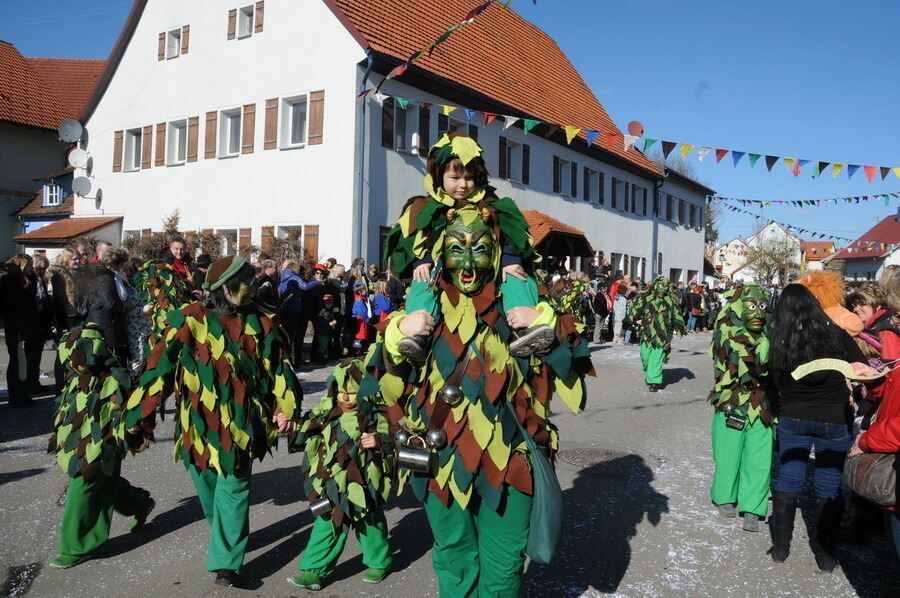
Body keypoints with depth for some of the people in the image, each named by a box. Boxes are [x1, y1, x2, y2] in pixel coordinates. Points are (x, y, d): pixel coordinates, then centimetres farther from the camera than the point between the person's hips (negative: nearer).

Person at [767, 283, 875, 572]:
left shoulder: (779, 342, -9)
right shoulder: (835, 334, -11)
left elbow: (776, 381, -2)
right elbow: (862, 370, -6)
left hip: (792, 418, 1)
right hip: (834, 420, -1)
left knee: (788, 481, 12)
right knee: (829, 488, 10)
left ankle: (780, 548, 20)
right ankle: (825, 555, 19)